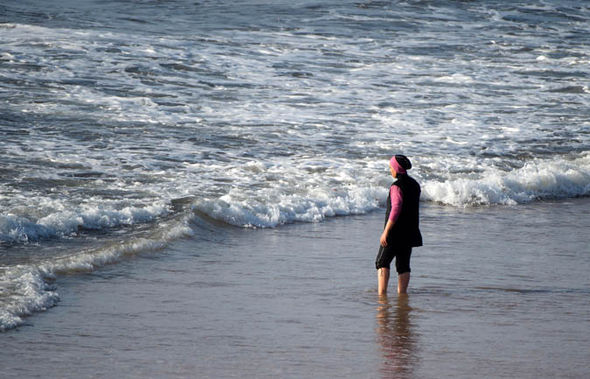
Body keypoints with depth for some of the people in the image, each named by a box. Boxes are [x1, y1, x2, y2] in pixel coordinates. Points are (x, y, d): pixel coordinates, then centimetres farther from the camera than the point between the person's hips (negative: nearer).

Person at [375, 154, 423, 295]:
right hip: (410, 231, 7)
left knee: (382, 262, 0)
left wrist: (385, 232, -24)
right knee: (403, 264, 12)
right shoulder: (415, 185, 9)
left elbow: (396, 210, -25)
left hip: (396, 231, -7)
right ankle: (402, 293, 12)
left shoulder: (397, 187, -17)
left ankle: (381, 293, -9)